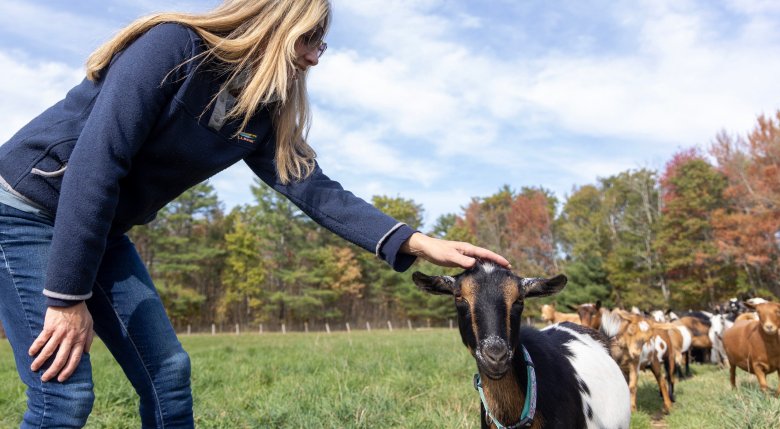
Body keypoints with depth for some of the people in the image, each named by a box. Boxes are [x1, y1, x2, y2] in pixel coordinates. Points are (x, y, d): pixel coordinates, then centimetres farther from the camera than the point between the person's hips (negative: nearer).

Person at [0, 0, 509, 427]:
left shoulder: (259, 115, -2)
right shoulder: (173, 47, -23)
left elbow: (317, 191, -7)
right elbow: (95, 161, -28)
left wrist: (419, 243, -17)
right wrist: (67, 297, -26)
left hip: (100, 231, 7)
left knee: (167, 369, 3)